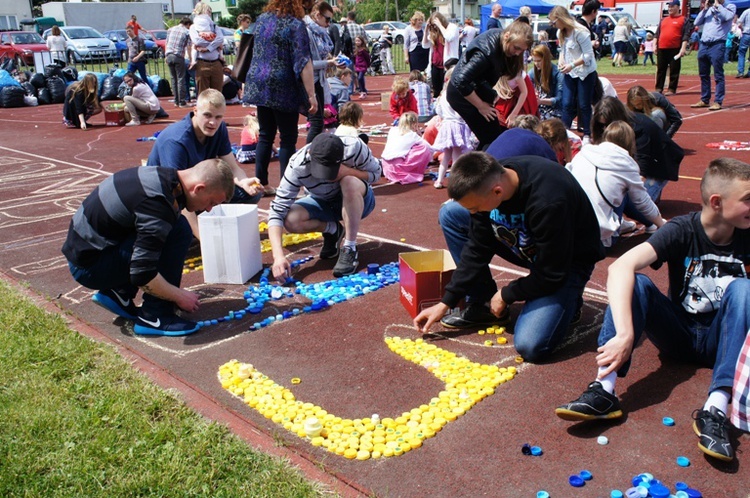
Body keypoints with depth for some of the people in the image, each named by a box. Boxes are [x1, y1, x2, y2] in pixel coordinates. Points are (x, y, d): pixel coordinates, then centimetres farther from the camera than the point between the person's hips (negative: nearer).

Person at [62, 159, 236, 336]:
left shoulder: (163, 175, 0)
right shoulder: (158, 204, -29)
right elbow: (142, 274, -29)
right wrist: (180, 296, -13)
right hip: (89, 267, -9)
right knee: (178, 232, -20)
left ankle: (118, 293, 11)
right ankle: (154, 317, -11)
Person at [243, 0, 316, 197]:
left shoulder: (261, 19, 11)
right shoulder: (295, 24, -10)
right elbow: (303, 63, -16)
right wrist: (311, 95, -17)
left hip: (259, 85, 6)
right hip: (283, 89, -6)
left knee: (265, 135, 14)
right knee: (288, 138, 1)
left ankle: (261, 183, 17)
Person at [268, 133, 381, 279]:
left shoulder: (354, 147, -31)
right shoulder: (298, 166, -31)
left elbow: (376, 174, -13)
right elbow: (277, 210, -32)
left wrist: (348, 171, -35)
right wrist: (278, 256, -45)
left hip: (357, 201, -1)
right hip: (323, 203, 1)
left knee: (349, 182, -36)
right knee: (291, 220, -29)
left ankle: (350, 250, -22)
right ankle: (333, 230, 3)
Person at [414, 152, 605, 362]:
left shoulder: (548, 203, -39)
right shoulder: (487, 182, -18)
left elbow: (551, 275, -26)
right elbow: (477, 250, -7)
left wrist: (506, 295, -11)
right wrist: (445, 303, -6)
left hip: (568, 261, -7)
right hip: (527, 246, 7)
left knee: (529, 346, -27)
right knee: (450, 213, -8)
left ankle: (567, 299, 7)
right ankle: (483, 305, 1)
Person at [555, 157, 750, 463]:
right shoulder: (683, 231, -14)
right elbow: (620, 268, -31)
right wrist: (625, 335, -44)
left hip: (721, 341, 1)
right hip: (679, 335, -1)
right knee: (635, 281, -26)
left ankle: (716, 408, -37)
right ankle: (604, 391, -39)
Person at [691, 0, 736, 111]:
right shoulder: (709, 9, 20)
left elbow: (728, 16, -15)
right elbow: (697, 23, 12)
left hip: (717, 45, -6)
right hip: (703, 45, 6)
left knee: (718, 76, -5)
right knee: (703, 75, 11)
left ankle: (718, 102, -5)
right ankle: (704, 100, 20)